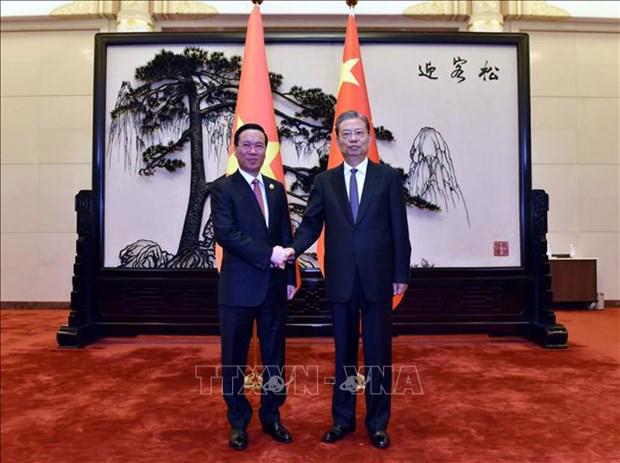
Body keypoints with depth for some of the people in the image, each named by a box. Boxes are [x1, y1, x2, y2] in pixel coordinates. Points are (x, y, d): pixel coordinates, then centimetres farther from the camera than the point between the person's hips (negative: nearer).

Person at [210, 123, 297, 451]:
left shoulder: (277, 188, 11)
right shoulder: (223, 188, -4)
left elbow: (286, 236, 11)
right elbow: (225, 234, -17)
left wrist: (290, 277, 5)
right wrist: (268, 254, -20)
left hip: (274, 285, 4)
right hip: (239, 286, -4)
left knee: (274, 356, 13)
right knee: (234, 359, 8)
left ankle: (271, 417, 29)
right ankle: (238, 422, 26)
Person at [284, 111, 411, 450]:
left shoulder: (388, 177, 1)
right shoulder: (324, 181, 6)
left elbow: (399, 228, 0)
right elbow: (311, 224, 3)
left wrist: (401, 274, -3)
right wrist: (294, 248, -17)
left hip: (377, 277, -1)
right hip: (340, 279, 2)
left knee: (378, 352, 8)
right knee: (344, 352, 13)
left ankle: (377, 422, 24)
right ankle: (343, 419, 27)